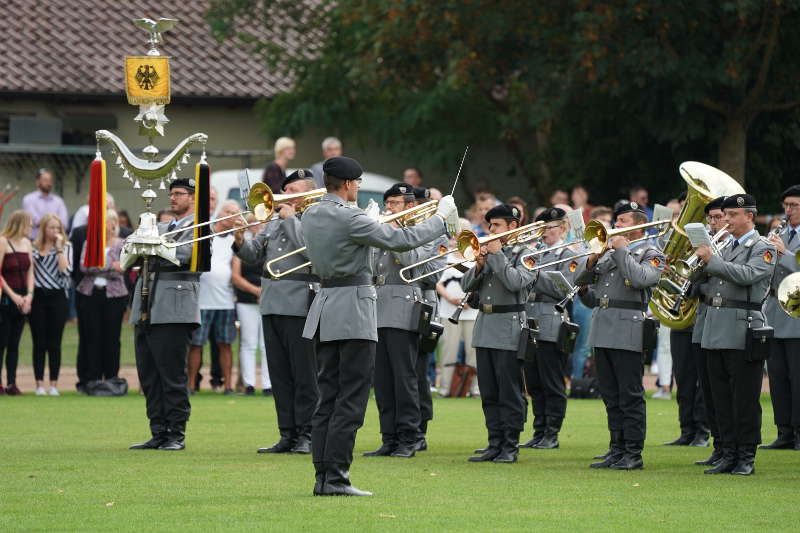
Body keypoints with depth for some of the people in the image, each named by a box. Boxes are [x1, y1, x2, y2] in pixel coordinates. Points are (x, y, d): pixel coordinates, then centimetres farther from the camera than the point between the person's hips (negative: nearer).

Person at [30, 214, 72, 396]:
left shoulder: (66, 247, 3)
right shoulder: (33, 248, 5)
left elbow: (66, 270, -11)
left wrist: (59, 248, -10)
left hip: (57, 297, 0)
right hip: (38, 297, 1)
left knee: (54, 343, 2)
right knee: (39, 343, 2)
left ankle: (54, 384, 6)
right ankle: (39, 383, 5)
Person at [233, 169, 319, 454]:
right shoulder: (275, 220, 19)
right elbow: (254, 255, 15)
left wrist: (290, 219, -11)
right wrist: (240, 242, -4)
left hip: (301, 305, -7)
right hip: (272, 306, 7)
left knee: (304, 374, -3)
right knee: (280, 375, 8)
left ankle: (306, 434, 1)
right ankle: (287, 434, 12)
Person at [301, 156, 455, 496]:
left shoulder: (311, 216, 8)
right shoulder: (350, 219, -16)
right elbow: (401, 241, -14)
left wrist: (374, 222, 28)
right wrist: (441, 216, -2)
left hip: (325, 310, 8)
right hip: (353, 311, -8)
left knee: (328, 398, 10)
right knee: (350, 401, -5)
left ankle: (323, 477, 9)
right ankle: (336, 478, -8)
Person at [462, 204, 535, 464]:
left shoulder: (524, 254, -3)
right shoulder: (488, 250, 15)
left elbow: (515, 282, -21)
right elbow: (467, 286, 11)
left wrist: (497, 255, -14)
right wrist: (479, 266, -6)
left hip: (509, 328, -7)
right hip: (484, 326, 7)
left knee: (510, 393, -4)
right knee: (489, 393, 8)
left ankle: (510, 447, 0)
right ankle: (495, 444, 13)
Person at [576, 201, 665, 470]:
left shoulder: (651, 253, 2)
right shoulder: (608, 253, 21)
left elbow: (640, 279, -20)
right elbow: (590, 298, 22)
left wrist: (622, 250, -11)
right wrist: (589, 268, 3)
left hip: (628, 332, -7)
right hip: (602, 332, 7)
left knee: (630, 396, -6)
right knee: (611, 397, 9)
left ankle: (633, 454, -3)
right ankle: (617, 450, 14)